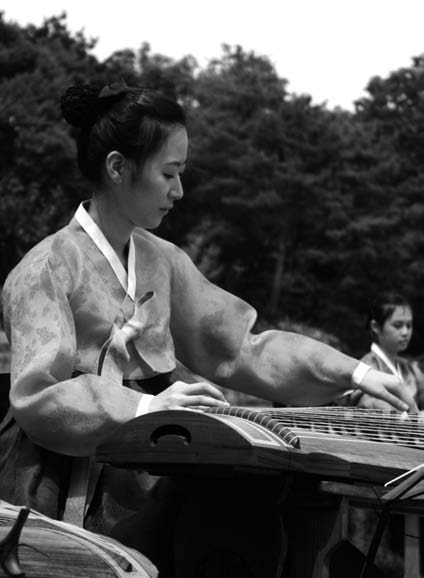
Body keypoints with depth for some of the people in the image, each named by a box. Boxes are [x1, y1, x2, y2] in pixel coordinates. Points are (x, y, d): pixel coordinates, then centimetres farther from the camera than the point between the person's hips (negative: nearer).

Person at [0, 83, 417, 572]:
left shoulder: (163, 261, 10)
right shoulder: (48, 269, -9)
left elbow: (236, 347, 10)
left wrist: (350, 372, 2)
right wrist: (144, 406, -30)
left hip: (141, 481, 6)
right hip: (63, 492, -6)